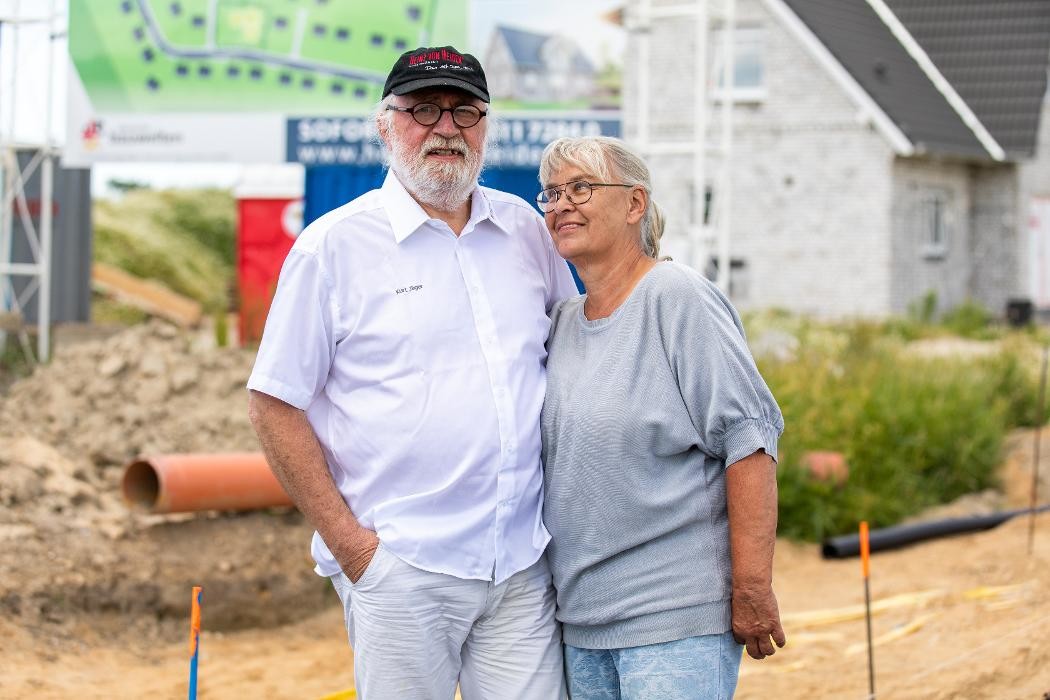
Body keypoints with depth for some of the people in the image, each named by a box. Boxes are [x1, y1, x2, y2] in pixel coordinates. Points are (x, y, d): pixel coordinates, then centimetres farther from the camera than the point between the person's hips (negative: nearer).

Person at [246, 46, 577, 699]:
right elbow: (274, 405, -3)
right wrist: (346, 540, -8)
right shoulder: (334, 245, -2)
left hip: (523, 565, 4)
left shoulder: (525, 229, 11)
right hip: (400, 567, -4)